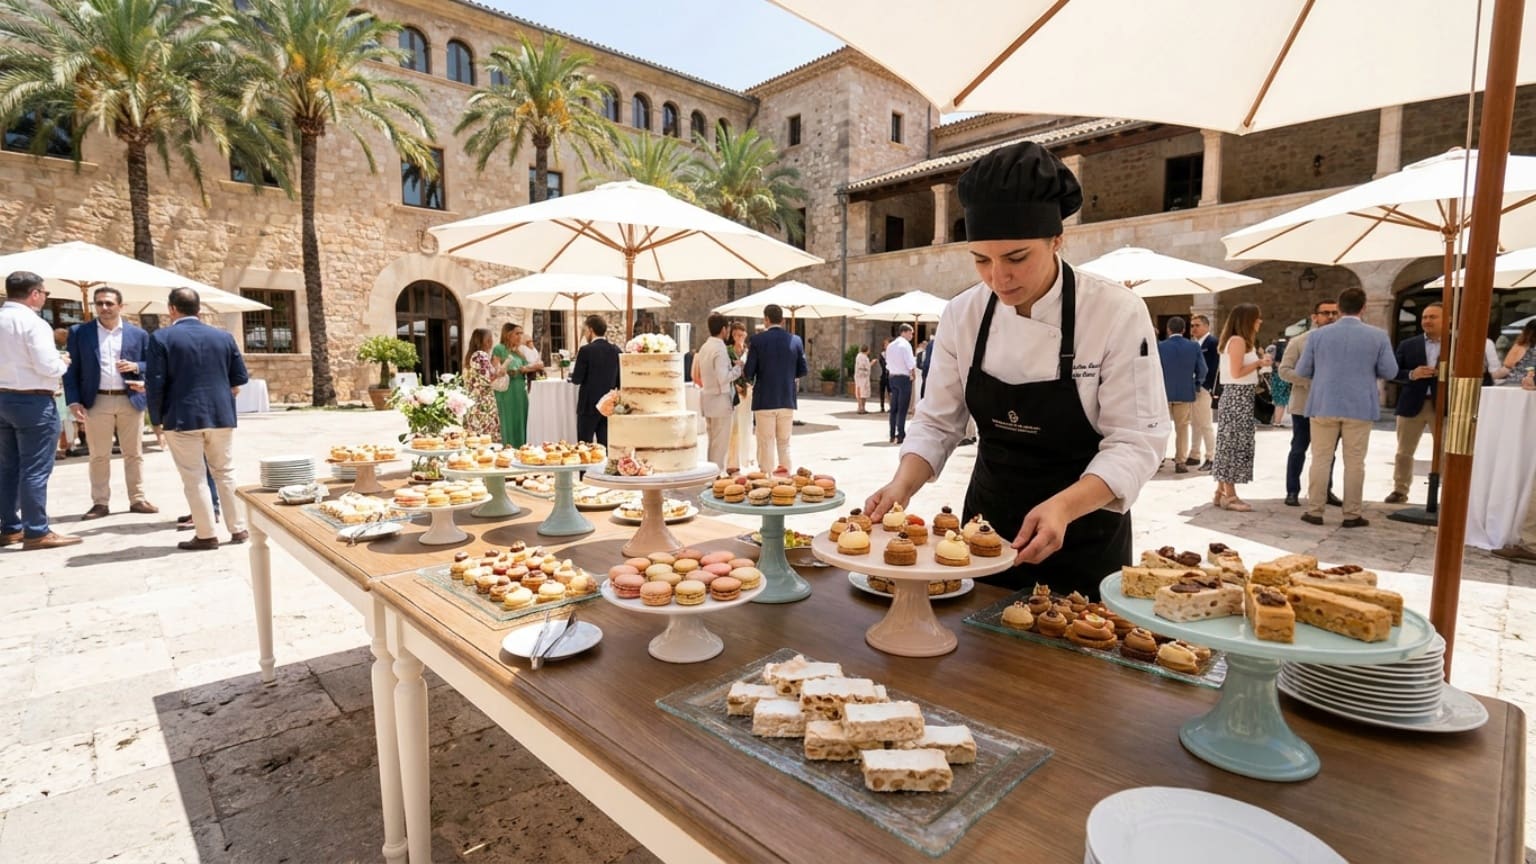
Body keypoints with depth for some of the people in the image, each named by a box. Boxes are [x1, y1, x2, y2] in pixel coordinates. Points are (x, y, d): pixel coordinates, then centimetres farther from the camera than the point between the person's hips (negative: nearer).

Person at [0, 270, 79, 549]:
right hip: (33, 401, -8)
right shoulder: (33, 323, -16)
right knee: (35, 469, -3)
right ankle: (37, 532, 0)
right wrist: (63, 361, 0)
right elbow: (48, 367, -19)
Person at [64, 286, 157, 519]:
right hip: (96, 402, -1)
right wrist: (74, 401, -5)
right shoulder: (79, 332, 4)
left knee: (134, 454, 7)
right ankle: (100, 503, 11)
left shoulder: (139, 334, 6)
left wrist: (136, 366, -13)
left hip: (131, 401, 1)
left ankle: (137, 499, 14)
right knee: (99, 455, 4)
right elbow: (72, 369, 3)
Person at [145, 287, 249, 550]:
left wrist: (157, 419, 1)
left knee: (194, 478, 3)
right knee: (226, 473, 13)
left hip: (183, 418, -3)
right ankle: (238, 529, 16)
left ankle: (206, 535, 7)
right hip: (222, 416, 3)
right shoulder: (223, 336, 4)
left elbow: (154, 382, -9)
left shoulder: (161, 337, -6)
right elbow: (240, 377, 7)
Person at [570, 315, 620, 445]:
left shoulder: (585, 350, -12)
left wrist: (572, 372, 10)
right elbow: (620, 379, 7)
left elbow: (576, 379, -9)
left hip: (589, 405, -5)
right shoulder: (616, 350, 3)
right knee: (606, 446, 8)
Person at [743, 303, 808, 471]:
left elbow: (748, 372, -8)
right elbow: (803, 370, 5)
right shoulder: (795, 340, 2)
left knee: (766, 446, 3)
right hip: (787, 400, 3)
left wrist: (751, 379, 14)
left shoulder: (757, 340, -8)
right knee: (784, 445, 15)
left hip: (764, 400, -3)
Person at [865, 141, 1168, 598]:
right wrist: (902, 485, -20)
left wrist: (1063, 507, -34)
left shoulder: (1118, 314, -18)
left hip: (1084, 538, -3)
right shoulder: (962, 314, -7)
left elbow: (1135, 441, -17)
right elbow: (937, 422, -2)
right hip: (989, 525, 4)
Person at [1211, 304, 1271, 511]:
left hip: (1240, 397, 10)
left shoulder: (1242, 341, 17)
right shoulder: (1237, 340, -12)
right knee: (1234, 444, -6)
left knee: (1231, 444, 10)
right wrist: (1259, 363, -8)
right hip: (1237, 397, -10)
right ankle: (1229, 495, -1)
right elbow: (1236, 372, -19)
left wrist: (1259, 363, 11)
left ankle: (1221, 492, 13)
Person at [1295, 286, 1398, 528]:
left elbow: (1302, 370, 3)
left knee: (1320, 459, 6)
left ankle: (1314, 511, 8)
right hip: (1360, 407, 0)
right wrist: (1367, 369, 18)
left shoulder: (1318, 335, -3)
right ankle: (1353, 514, 11)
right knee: (1354, 462, 6)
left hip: (1324, 406, 0)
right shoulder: (1378, 336, -3)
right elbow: (1390, 372, -2)